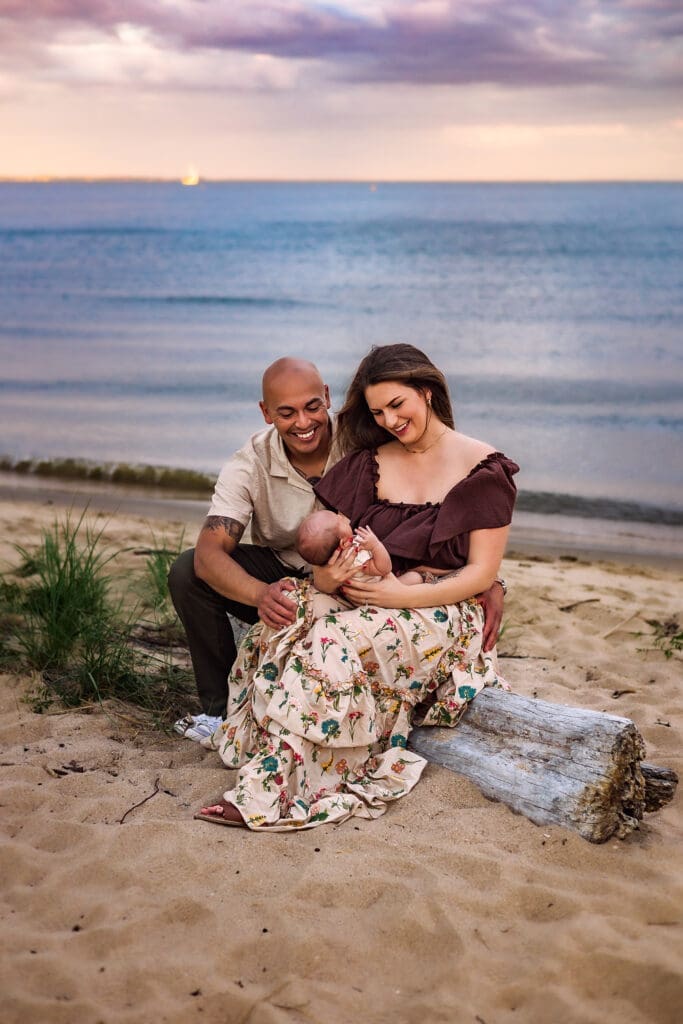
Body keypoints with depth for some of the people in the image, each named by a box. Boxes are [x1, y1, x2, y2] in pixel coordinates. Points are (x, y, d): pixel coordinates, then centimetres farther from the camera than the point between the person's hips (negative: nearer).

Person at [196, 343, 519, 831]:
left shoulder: (483, 468, -3)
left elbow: (483, 572, -9)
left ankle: (266, 789, -33)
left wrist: (403, 594, -21)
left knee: (337, 642, -33)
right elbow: (329, 541, 6)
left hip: (442, 611, -5)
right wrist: (325, 576, -18)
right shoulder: (369, 463, 11)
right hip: (364, 598, 5)